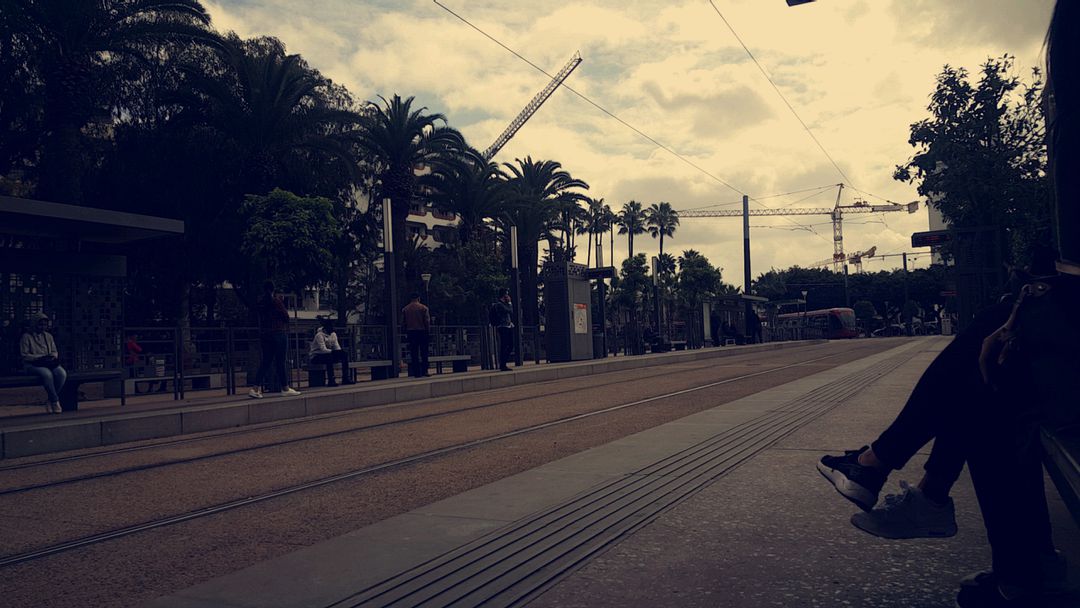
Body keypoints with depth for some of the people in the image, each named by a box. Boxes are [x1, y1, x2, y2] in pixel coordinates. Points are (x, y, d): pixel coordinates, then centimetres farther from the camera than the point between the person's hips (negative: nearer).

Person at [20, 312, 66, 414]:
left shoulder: (48, 336, 19)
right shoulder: (26, 337, 2)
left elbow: (55, 352, 19)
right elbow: (24, 355, -5)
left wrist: (52, 356, -6)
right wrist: (41, 357, -15)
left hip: (49, 363, 5)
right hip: (32, 365, -5)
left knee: (62, 373, -29)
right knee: (47, 374, -38)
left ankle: (50, 402, -21)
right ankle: (55, 402, -30)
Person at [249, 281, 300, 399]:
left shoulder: (260, 301, 7)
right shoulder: (276, 299, -8)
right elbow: (286, 316, -7)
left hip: (264, 334, 6)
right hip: (279, 333, -6)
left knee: (265, 361, 7)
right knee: (280, 361, 0)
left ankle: (256, 388, -3)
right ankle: (285, 388, 7)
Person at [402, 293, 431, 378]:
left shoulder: (405, 309, 5)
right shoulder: (423, 308, -2)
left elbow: (404, 322, 7)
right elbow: (427, 321, -5)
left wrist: (406, 333, 12)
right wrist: (428, 332, 1)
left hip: (411, 332, 2)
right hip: (422, 331, -2)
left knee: (414, 353, 3)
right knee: (424, 352, 3)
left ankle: (417, 373, 1)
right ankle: (424, 371, -3)